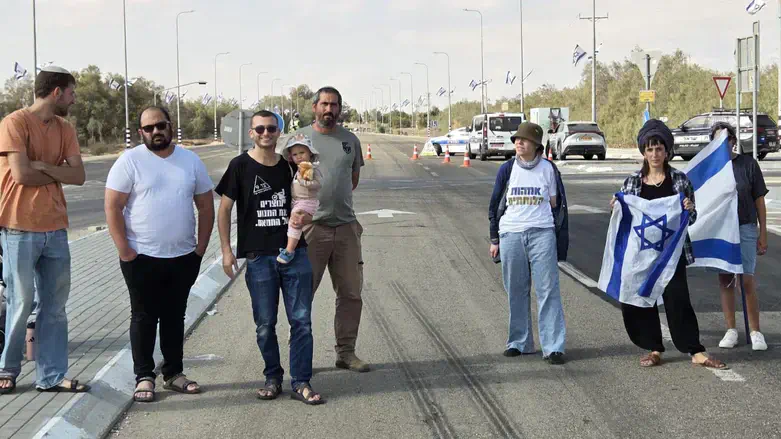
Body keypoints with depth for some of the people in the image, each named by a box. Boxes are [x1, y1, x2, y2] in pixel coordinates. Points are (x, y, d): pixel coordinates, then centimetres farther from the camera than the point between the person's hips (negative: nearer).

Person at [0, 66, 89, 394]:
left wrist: (42, 166, -14)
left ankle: (52, 376, 14)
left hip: (55, 229, 6)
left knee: (55, 306, 8)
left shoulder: (65, 129, 10)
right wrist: (57, 174, -3)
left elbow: (79, 176, 0)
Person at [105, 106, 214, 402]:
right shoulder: (130, 161, -6)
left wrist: (201, 246, 4)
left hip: (183, 257, 3)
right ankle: (144, 377, 12)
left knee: (175, 317, 12)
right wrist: (124, 250, -12)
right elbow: (113, 207, -8)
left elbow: (206, 206, 10)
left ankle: (173, 373, 22)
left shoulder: (191, 161, 6)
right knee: (144, 317, 4)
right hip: (141, 256, -3)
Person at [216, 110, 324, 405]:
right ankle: (273, 378, 22)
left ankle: (301, 383, 6)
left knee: (301, 321, -1)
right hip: (259, 257, -2)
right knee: (265, 324, 6)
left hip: (295, 254, 2)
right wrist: (226, 250, -5)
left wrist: (303, 218, -6)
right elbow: (224, 209, 1)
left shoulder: (290, 166, 9)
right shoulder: (240, 166, 0)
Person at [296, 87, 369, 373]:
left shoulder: (350, 140, 12)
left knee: (351, 293, 7)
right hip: (310, 227, -4)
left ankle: (346, 352, 17)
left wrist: (334, 199, 13)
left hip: (345, 225, 4)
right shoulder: (300, 138, 1)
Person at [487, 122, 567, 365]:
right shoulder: (507, 169, 5)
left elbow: (554, 203, 9)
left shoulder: (547, 168, 3)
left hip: (541, 233, -2)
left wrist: (557, 235, 4)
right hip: (510, 234, 2)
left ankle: (553, 347, -6)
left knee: (548, 289, -7)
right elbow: (495, 205, 11)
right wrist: (494, 239, 8)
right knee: (516, 291, 6)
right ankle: (519, 342, 18)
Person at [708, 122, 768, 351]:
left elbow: (759, 201, 1)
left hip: (745, 228, -2)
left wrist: (763, 234, 0)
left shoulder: (748, 164, -3)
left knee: (747, 280, -7)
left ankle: (755, 331, 4)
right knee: (725, 280, 7)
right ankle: (731, 330, 16)